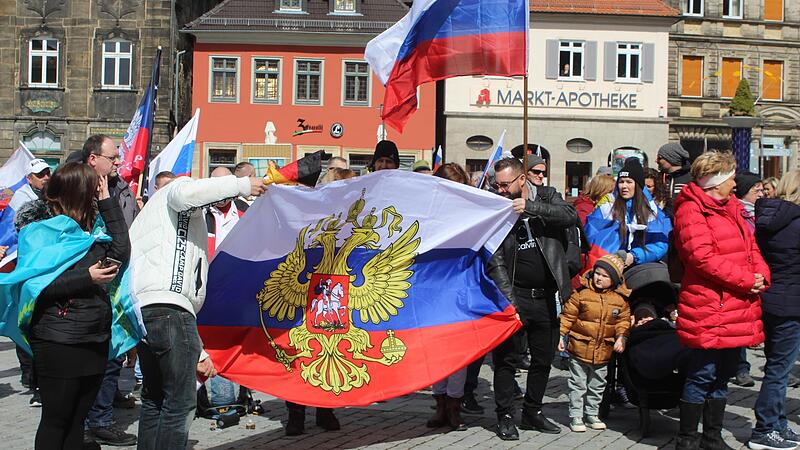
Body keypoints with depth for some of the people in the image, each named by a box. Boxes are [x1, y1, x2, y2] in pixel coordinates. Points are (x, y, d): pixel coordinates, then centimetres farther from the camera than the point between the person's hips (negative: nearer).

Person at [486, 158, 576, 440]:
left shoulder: (546, 197, 3)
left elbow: (571, 216, -18)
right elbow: (495, 261, -9)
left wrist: (530, 207, -24)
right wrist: (508, 300, -17)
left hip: (547, 296, 3)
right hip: (515, 295, -2)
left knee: (544, 358, 13)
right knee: (506, 357, -1)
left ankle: (532, 412, 29)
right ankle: (505, 417, 13)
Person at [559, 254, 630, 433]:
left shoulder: (620, 299, -2)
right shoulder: (581, 293, -10)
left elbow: (623, 320, 5)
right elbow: (568, 315, -6)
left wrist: (621, 337, -9)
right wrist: (561, 335, -9)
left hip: (603, 351, 3)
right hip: (580, 348, -3)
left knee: (597, 385, 16)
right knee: (578, 384, 5)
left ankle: (592, 414, 30)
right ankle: (575, 416, 14)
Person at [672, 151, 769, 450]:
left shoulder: (731, 207, 20)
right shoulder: (691, 209, -10)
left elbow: (750, 246, 21)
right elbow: (702, 257, -20)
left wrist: (761, 275, 0)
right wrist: (747, 280, -17)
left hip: (738, 308, 9)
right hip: (709, 309, -9)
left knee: (722, 376, 15)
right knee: (703, 375, -2)